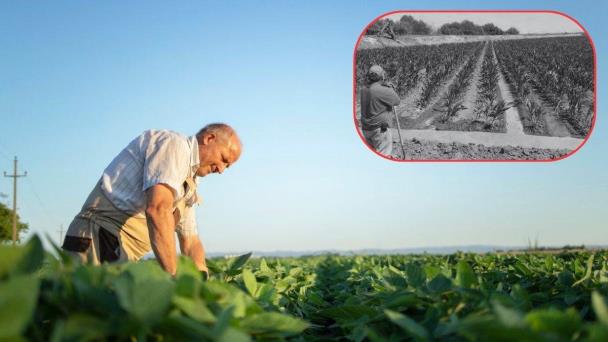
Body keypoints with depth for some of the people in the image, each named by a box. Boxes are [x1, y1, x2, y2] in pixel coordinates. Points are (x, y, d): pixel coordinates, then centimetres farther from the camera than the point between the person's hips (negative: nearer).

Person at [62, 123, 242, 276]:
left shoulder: (187, 185, 19)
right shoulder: (174, 143, -10)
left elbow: (191, 242, 21)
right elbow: (158, 208, -26)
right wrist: (175, 276, -26)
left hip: (127, 255, 10)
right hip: (101, 237, -10)